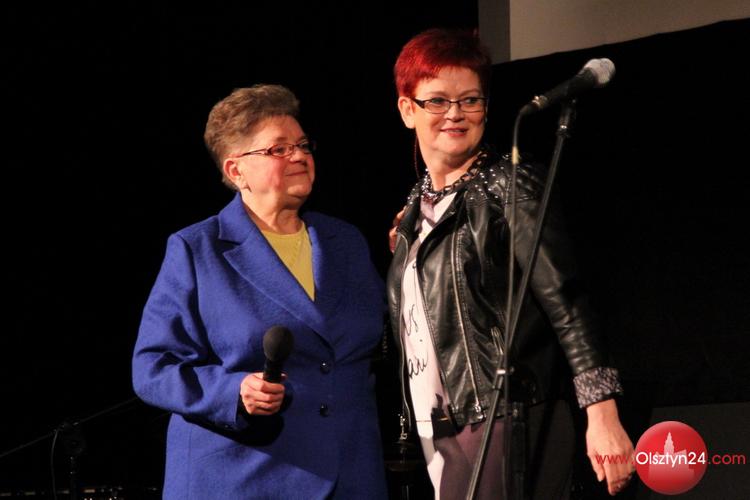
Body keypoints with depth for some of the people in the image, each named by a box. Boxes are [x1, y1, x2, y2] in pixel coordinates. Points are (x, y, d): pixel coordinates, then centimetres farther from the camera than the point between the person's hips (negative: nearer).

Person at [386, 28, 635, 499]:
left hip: (508, 424, -7)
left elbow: (565, 301, -15)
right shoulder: (416, 208, 15)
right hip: (442, 434, 7)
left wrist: (602, 415, -23)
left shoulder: (510, 187, -6)